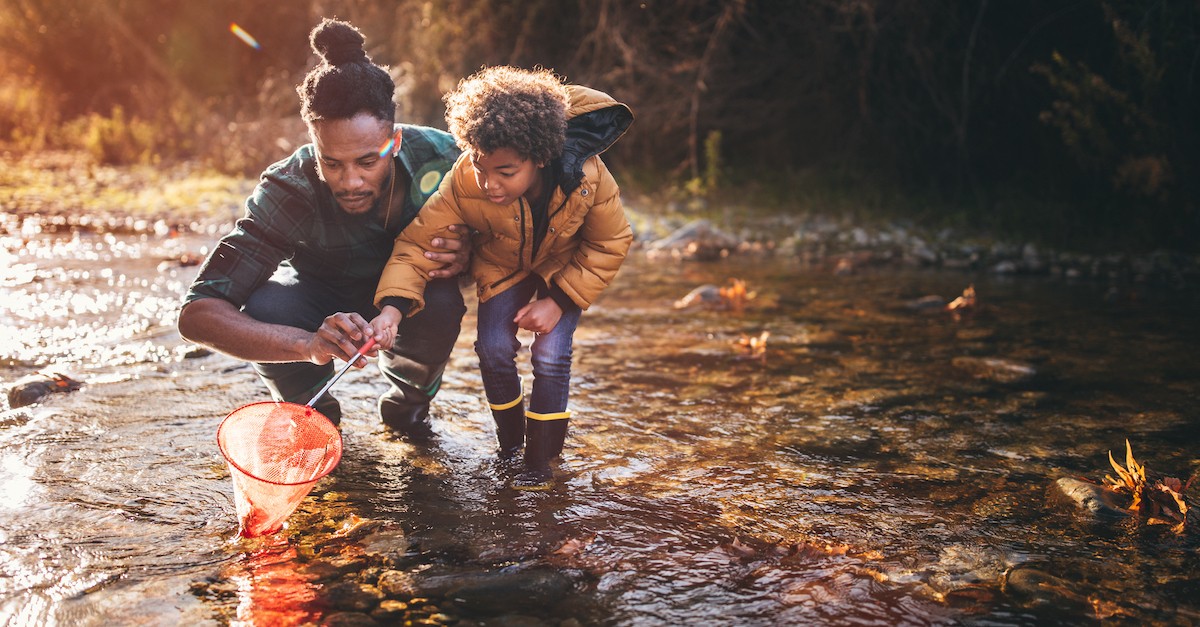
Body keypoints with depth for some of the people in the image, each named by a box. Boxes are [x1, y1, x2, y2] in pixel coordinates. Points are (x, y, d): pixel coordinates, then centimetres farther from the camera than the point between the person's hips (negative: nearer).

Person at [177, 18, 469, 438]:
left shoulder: (438, 157, -28)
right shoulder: (290, 189, -33)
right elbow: (196, 313, -39)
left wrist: (465, 255, -35)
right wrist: (309, 344, -57)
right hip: (322, 299, -1)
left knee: (441, 306, -33)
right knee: (265, 309, -33)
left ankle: (408, 399, 1)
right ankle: (314, 410, 0)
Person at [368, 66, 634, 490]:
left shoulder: (587, 177, -37)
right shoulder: (464, 183, -36)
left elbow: (611, 244, -19)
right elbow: (419, 239, -28)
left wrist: (559, 300, -24)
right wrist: (393, 306, -45)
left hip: (566, 266, -1)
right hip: (503, 265, 2)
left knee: (550, 355, -15)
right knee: (493, 349, -11)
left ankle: (540, 462, 4)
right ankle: (510, 440, 17)